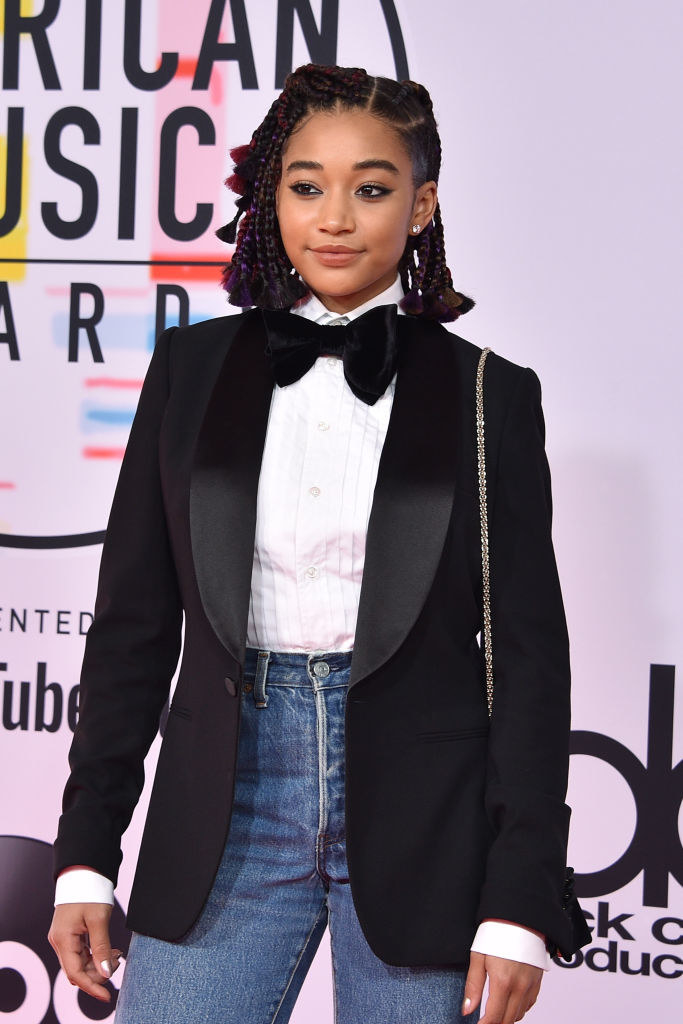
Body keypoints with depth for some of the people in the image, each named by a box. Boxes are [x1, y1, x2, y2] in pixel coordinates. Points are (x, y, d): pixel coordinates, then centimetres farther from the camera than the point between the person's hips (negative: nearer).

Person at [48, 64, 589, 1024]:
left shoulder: (489, 396, 1)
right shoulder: (192, 367, 6)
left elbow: (530, 651, 0)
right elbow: (133, 619, 7)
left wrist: (520, 903, -6)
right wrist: (86, 855, 4)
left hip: (421, 824, -1)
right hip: (227, 809, 2)